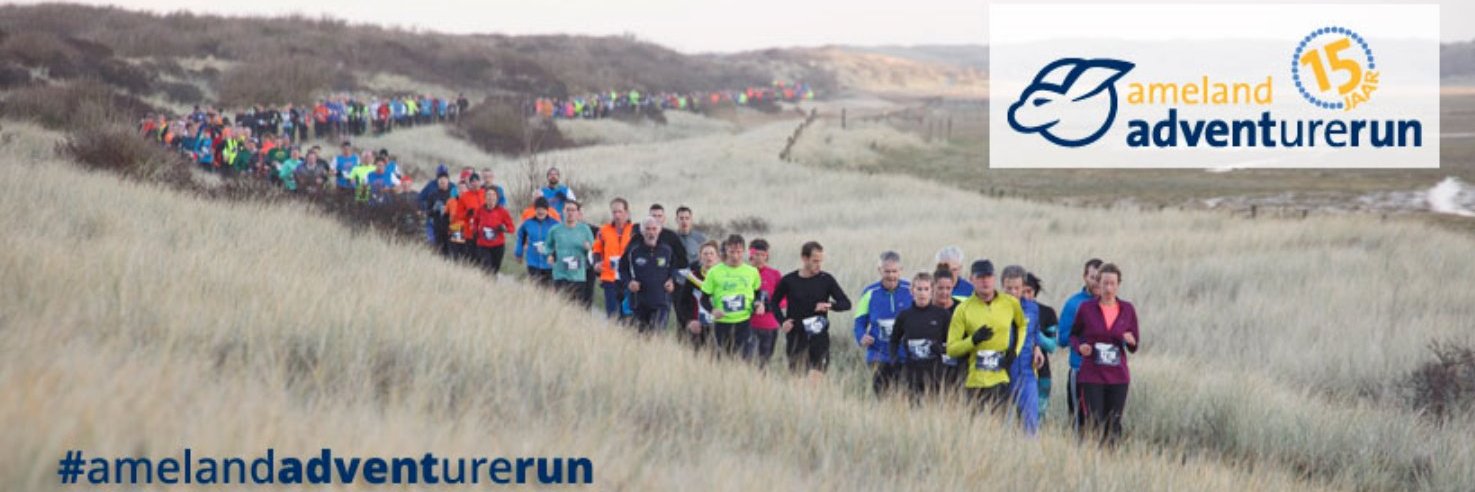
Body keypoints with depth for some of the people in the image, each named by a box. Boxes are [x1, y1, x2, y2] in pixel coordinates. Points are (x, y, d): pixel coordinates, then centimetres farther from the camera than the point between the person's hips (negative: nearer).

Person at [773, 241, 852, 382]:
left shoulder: (826, 279, 0)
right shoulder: (788, 281, 0)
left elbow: (846, 303, 1)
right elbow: (774, 303, 15)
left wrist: (829, 305, -19)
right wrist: (782, 321, -2)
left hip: (819, 336, -1)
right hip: (795, 337, 1)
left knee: (816, 378, -10)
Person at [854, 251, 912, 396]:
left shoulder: (911, 291, -2)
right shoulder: (870, 293, 0)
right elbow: (860, 321, 7)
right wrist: (861, 337, -13)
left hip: (906, 356, 0)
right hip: (879, 354, 0)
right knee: (880, 392, -7)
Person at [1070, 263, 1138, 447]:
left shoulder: (1127, 309, 4)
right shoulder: (1086, 308, -2)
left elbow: (1134, 346, 10)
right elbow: (1073, 335, 11)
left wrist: (1131, 341, -13)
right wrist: (1079, 347, -11)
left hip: (1118, 376, 2)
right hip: (1092, 375, -2)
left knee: (1114, 425, 5)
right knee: (1095, 424, -7)